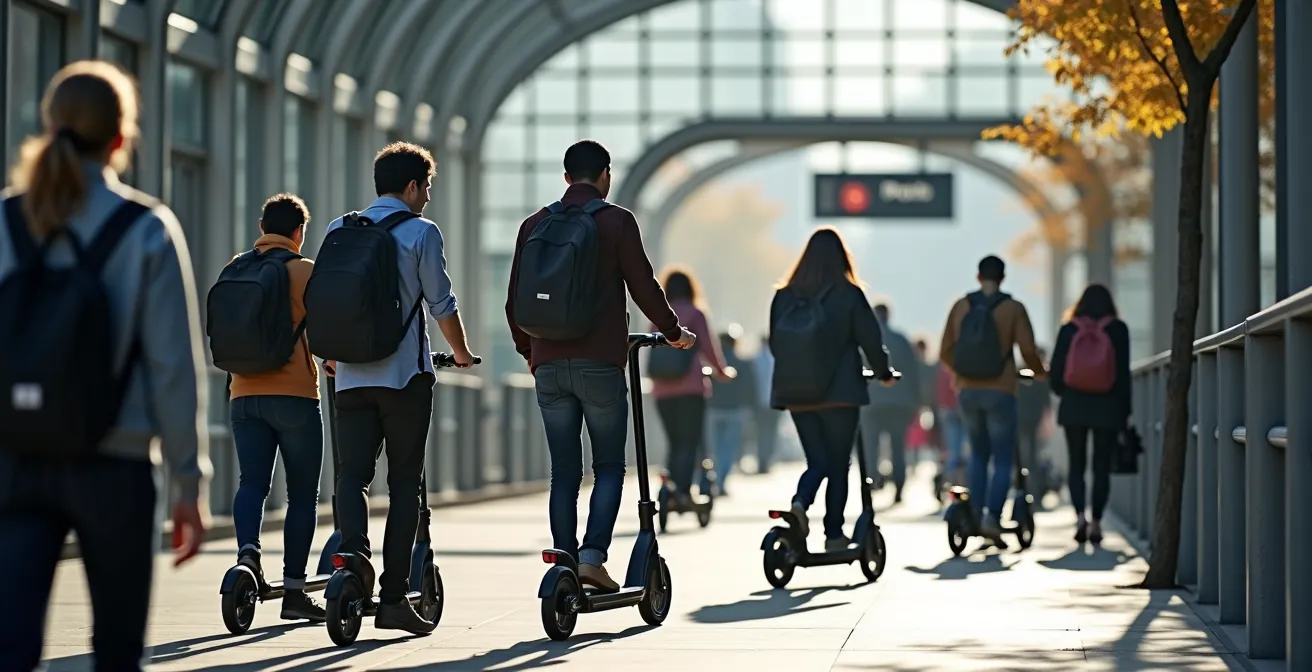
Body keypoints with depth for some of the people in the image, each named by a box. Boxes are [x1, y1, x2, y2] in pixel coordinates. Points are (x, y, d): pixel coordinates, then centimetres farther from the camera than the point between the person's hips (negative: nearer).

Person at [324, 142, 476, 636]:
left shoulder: (338, 230, 10)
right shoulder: (421, 232, -4)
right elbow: (442, 305, -3)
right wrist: (462, 353, 14)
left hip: (351, 375, 4)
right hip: (405, 374, -4)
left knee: (352, 475, 3)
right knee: (404, 483, 2)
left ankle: (352, 552, -24)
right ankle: (393, 598, 1)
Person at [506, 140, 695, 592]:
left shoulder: (535, 225, 10)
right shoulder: (616, 221, -1)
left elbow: (514, 301, 13)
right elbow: (644, 287, -3)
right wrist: (674, 332, 13)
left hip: (548, 365, 4)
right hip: (599, 364, -4)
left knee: (564, 474, 8)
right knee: (609, 467, 4)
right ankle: (592, 556, -12)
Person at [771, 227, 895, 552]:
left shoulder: (784, 296, 1)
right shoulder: (848, 295, -8)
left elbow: (775, 343, 8)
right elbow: (870, 339, -5)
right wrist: (883, 373, 13)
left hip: (796, 392, 3)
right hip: (838, 392, -3)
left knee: (817, 461, 13)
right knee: (838, 464, 9)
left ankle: (800, 502, -15)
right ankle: (834, 534, 10)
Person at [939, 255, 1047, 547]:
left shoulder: (960, 307, 2)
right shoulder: (1013, 309, -7)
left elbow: (946, 352, 4)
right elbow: (1028, 351, -9)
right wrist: (1039, 372, 11)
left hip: (967, 391, 3)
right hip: (1000, 391, -3)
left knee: (979, 454, 21)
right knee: (1003, 460, 2)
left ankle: (977, 515, 16)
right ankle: (992, 518, -14)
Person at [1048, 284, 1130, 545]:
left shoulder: (1069, 330, 0)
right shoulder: (1118, 329, -3)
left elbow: (1056, 369, 1)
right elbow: (1123, 371, -4)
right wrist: (1125, 410, 3)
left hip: (1074, 406, 1)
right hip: (1108, 407, -1)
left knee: (1077, 465, 9)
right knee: (1101, 467, 7)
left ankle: (1079, 516, -9)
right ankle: (1096, 523, 3)